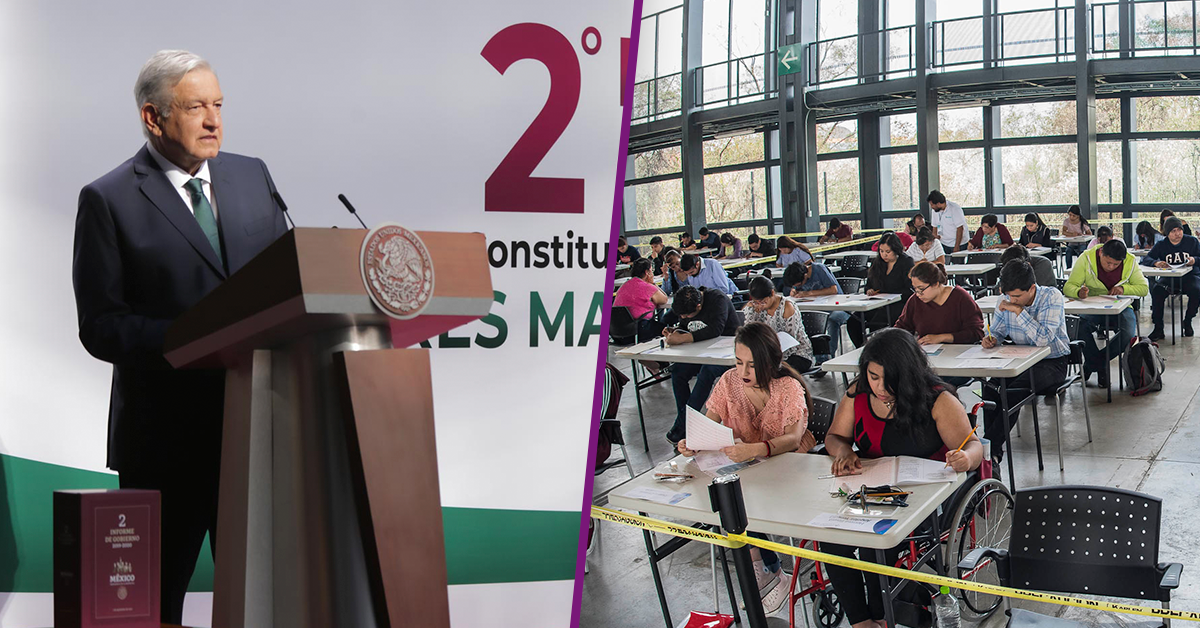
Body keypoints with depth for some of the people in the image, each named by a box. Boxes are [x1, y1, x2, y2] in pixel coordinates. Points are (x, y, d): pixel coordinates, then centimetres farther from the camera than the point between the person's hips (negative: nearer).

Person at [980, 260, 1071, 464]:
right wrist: (991, 339, -12)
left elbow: (1044, 339, -28)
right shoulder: (1006, 301, 0)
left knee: (1016, 390, -32)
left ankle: (991, 445, -22)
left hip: (1052, 362, -5)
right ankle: (993, 448, -21)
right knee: (990, 386, -25)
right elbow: (997, 331, 12)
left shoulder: (1052, 297, -15)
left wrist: (1019, 310, -29)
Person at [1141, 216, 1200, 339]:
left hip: (1189, 276, 0)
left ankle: (1187, 323, -8)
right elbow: (1146, 259, -6)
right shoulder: (1161, 245, 6)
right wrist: (1156, 263, -29)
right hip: (1169, 277, 0)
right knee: (1156, 291, -30)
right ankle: (1158, 328, -23)